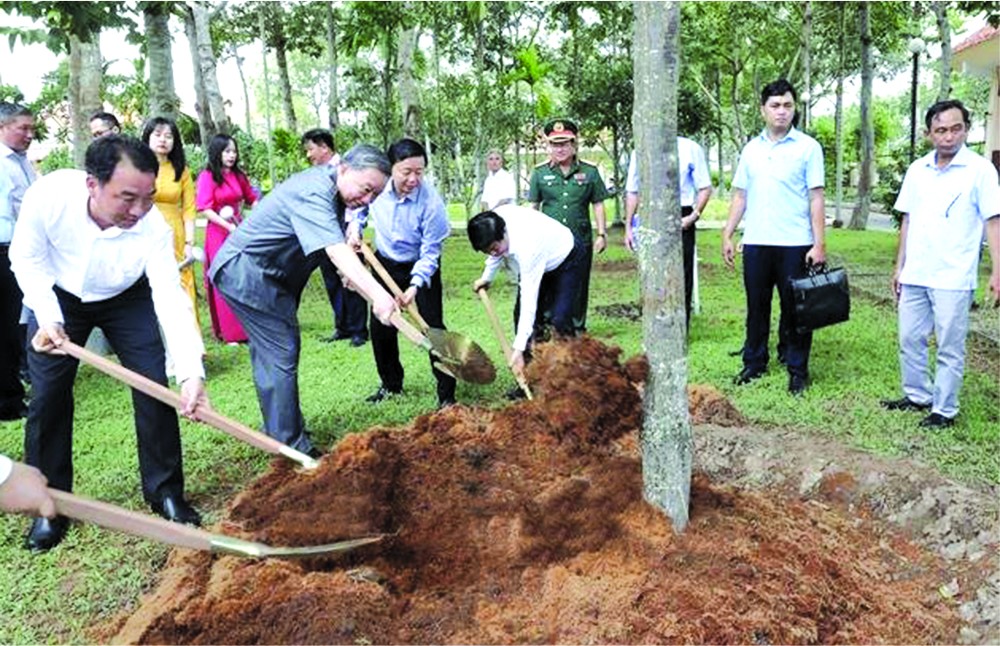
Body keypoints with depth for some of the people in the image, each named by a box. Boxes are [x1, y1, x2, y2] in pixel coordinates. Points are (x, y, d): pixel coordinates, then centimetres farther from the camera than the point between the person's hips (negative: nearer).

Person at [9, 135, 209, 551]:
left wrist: (191, 373, -51)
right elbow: (27, 258, -16)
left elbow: (171, 297, -40)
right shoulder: (48, 196, -34)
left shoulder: (153, 227, -35)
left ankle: (164, 492, 7)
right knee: (48, 395, -3)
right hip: (58, 295, 1)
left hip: (126, 299, 0)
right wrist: (48, 319, -27)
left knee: (154, 386, -9)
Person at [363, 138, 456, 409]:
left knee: (433, 328, -9)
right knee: (380, 327, 9)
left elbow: (430, 252, -23)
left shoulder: (431, 201, -30)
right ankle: (391, 384, 29)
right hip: (385, 263, 4)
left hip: (421, 268, -4)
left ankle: (446, 394, 3)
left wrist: (415, 286, -34)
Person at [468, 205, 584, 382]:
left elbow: (529, 300, -43)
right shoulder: (493, 220, -24)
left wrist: (518, 349, -42)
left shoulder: (527, 248, -44)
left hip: (566, 257, -7)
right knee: (520, 313, -2)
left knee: (559, 319, -22)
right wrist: (486, 277, 12)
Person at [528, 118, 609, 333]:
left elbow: (598, 204, 7)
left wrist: (602, 233, 2)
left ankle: (578, 328, 24)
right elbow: (533, 206, 9)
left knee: (579, 287, 10)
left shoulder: (589, 171, 3)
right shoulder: (540, 172, 4)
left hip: (580, 240, 1)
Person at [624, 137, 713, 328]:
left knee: (682, 276, 1)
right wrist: (628, 227, 9)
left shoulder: (691, 149, 0)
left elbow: (705, 188, 2)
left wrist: (694, 216, -12)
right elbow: (632, 192, 14)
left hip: (681, 221, -2)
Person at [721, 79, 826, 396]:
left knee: (794, 309, 4)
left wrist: (819, 243, -11)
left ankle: (797, 370, 14)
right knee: (757, 307, 11)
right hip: (755, 242, 4)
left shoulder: (808, 147, 0)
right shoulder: (751, 148, 11)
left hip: (795, 244, -3)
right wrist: (727, 235, 6)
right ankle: (754, 363, 23)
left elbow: (816, 198, -4)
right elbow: (740, 196, 13)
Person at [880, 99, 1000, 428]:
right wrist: (899, 266, 13)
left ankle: (944, 409, 15)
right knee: (910, 340, 13)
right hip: (914, 275, 5)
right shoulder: (917, 170, 8)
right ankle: (917, 395, 29)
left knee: (950, 348, 3)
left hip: (953, 278, -5)